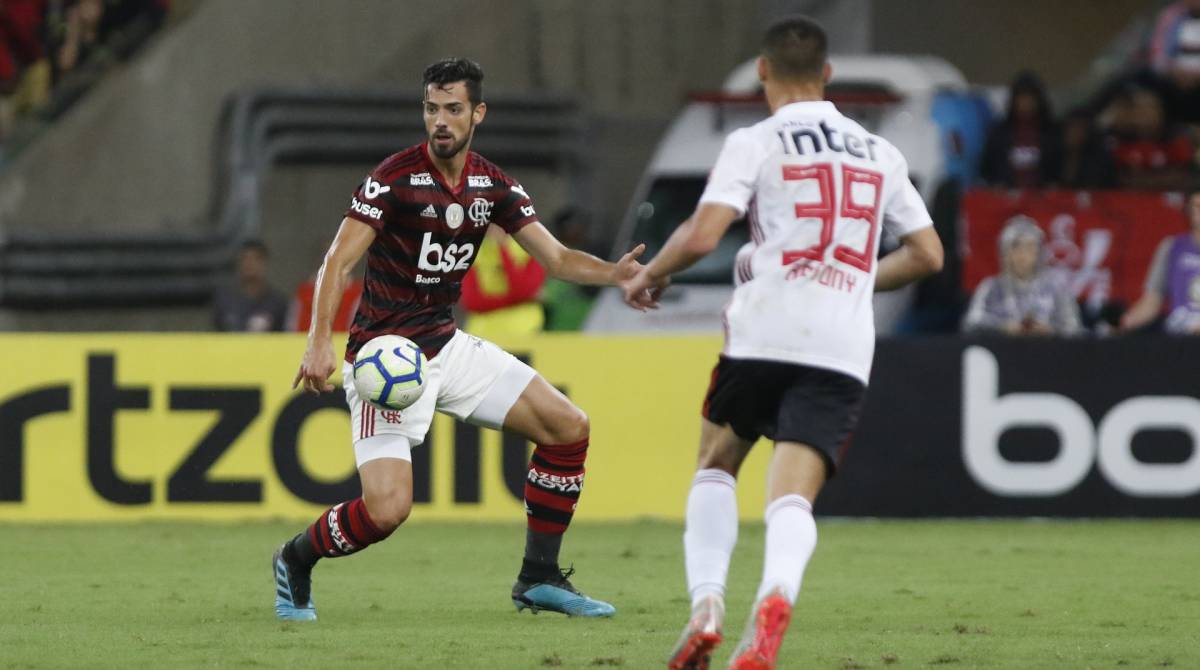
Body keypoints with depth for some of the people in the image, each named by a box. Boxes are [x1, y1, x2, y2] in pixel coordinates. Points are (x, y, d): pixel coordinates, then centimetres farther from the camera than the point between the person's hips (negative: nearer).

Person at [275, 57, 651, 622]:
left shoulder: (492, 185, 4)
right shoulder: (394, 178, -15)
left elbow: (555, 257, 7)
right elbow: (338, 263, -19)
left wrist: (614, 273, -12)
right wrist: (319, 342, -32)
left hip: (448, 346, 7)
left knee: (568, 427, 2)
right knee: (387, 509, -20)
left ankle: (539, 579, 12)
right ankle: (295, 561, 11)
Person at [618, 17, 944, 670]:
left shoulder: (755, 143, 3)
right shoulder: (880, 154, 17)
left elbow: (702, 236, -8)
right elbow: (926, 254, 20)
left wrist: (648, 274, 11)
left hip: (763, 331, -2)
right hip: (844, 347, 2)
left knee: (715, 466, 20)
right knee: (792, 497, -5)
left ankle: (706, 605, 1)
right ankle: (776, 593, -38)